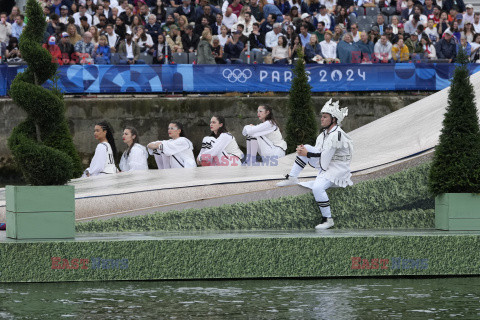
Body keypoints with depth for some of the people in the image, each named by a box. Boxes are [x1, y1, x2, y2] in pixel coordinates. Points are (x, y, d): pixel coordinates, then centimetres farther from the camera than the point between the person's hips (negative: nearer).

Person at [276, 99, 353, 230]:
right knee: (307, 148, 7)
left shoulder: (336, 135, -23)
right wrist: (303, 150, -5)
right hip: (326, 164, 10)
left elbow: (324, 156, -25)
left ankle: (328, 219, -19)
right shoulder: (325, 132, 8)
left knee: (317, 188, -32)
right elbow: (318, 151, 12)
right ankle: (292, 178, 9)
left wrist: (307, 154, -18)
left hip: (338, 169, -10)